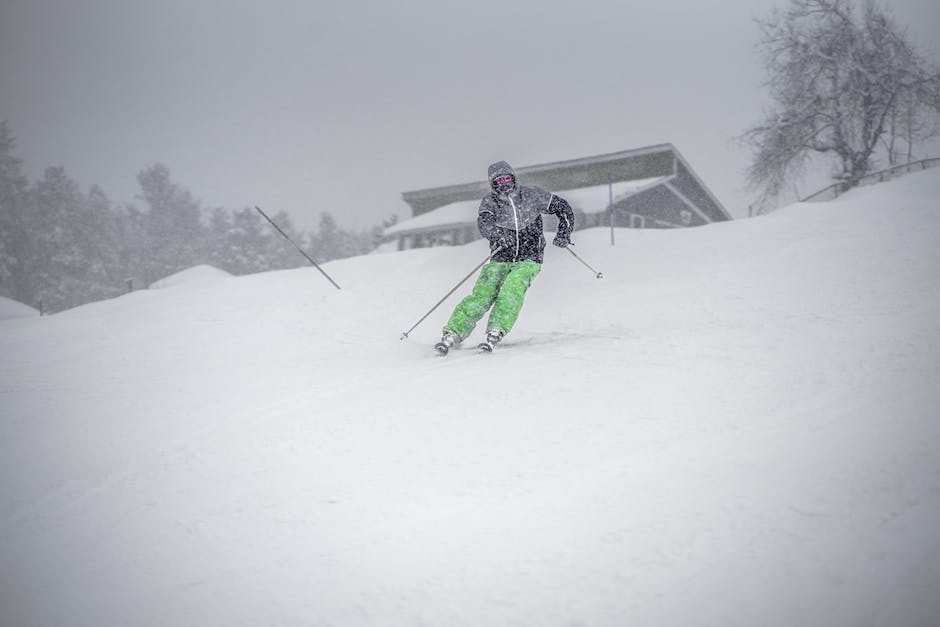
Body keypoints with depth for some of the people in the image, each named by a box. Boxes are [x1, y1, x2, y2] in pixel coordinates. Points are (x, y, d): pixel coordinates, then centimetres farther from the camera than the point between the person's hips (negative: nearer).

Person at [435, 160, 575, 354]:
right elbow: (484, 223, -20)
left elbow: (563, 208, 11)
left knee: (511, 290, -30)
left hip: (528, 260, -1)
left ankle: (495, 333, -34)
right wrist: (498, 235, -41)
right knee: (482, 295, -18)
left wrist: (564, 233, -1)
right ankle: (453, 334, -21)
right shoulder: (490, 201, 0)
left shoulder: (531, 195, 1)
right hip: (501, 259, 1)